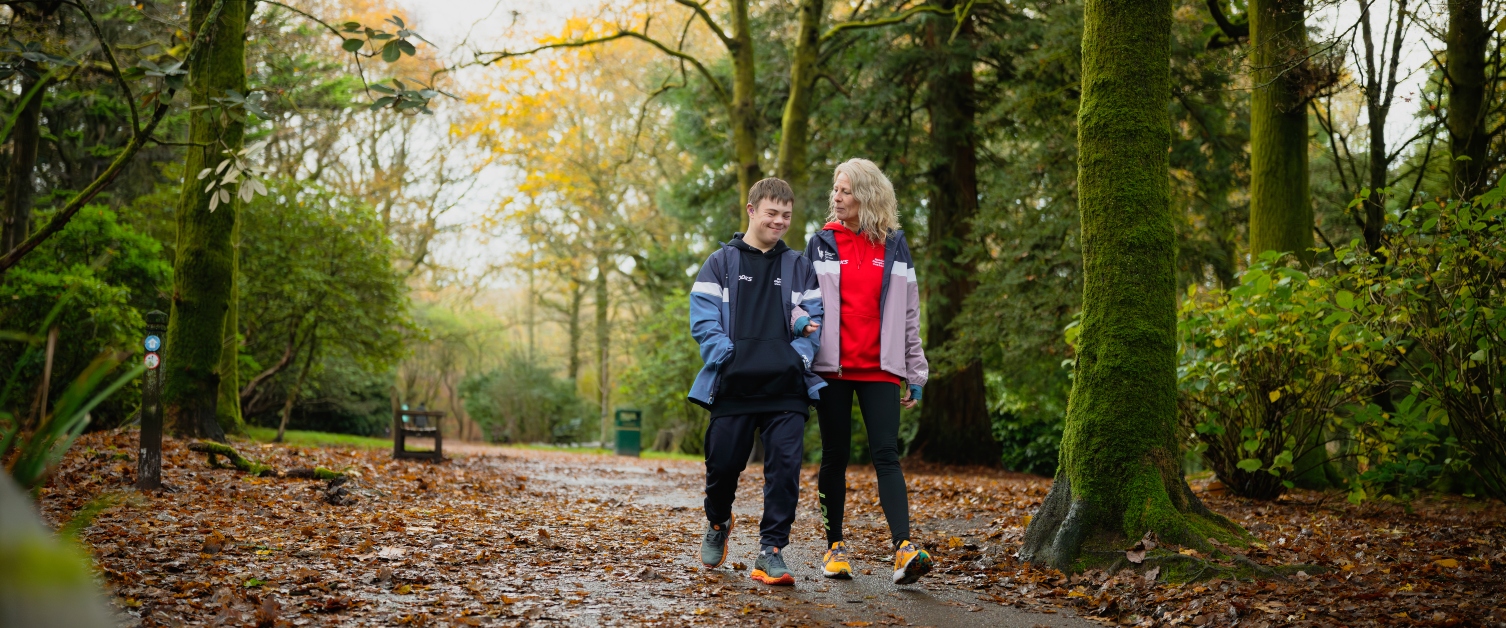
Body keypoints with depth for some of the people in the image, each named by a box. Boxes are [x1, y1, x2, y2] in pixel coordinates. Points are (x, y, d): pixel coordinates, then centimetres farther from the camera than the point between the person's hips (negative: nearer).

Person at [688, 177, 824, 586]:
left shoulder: (799, 267, 15)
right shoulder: (722, 262, 9)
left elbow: (815, 319, 12)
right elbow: (703, 320, 1)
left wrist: (800, 355, -6)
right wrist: (729, 358, -10)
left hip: (786, 388, 1)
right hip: (733, 385, -1)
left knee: (785, 466, -9)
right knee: (723, 464, 3)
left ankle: (771, 551, -2)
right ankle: (718, 525, 34)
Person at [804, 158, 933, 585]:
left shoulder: (894, 246, 9)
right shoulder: (821, 245, 6)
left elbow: (909, 313, 11)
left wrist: (915, 373, 8)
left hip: (880, 369, 0)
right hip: (832, 367, 0)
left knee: (886, 454, -9)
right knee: (835, 456, 5)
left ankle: (904, 549, -18)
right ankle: (834, 546, 15)